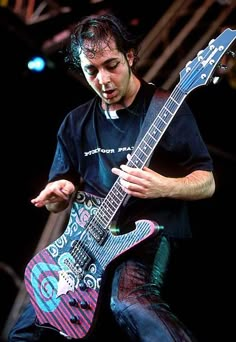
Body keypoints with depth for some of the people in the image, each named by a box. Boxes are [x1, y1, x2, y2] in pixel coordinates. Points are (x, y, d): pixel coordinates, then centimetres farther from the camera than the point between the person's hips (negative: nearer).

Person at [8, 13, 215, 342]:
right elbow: (56, 202, 20)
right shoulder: (75, 123, 13)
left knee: (128, 300, -38)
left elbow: (207, 182, -2)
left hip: (152, 230, -5)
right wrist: (57, 195, -6)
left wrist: (162, 187, -23)